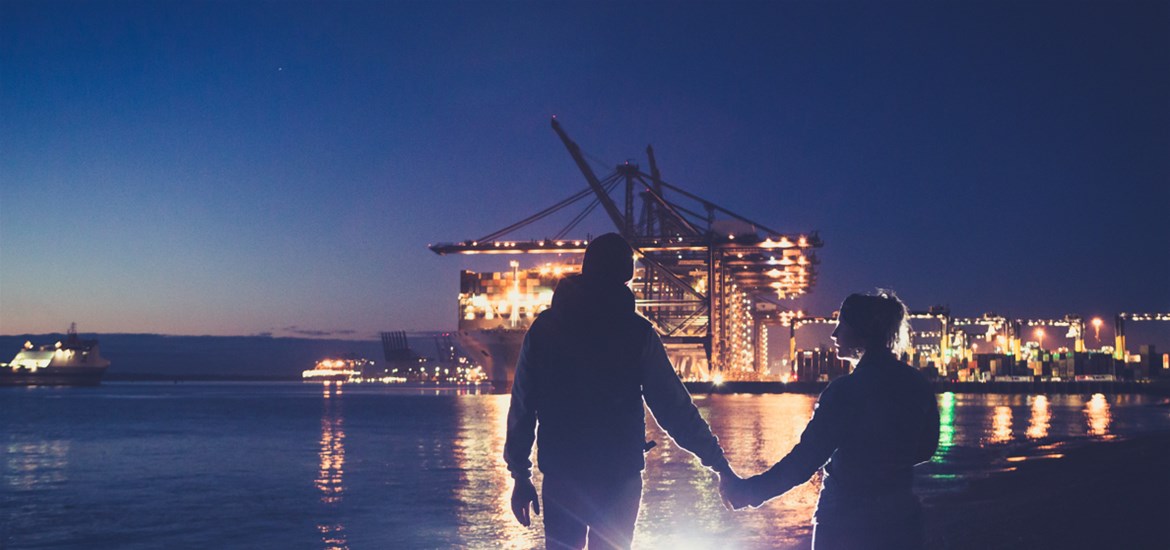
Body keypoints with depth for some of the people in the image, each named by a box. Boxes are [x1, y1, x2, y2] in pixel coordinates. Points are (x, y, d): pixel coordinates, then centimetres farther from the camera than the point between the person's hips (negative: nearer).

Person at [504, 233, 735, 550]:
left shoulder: (544, 327, 3)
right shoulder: (637, 332, -5)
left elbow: (522, 407, 3)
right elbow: (675, 408, -7)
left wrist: (520, 475, 10)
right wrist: (720, 464, -1)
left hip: (560, 476, 2)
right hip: (619, 476, -2)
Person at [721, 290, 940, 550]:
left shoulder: (846, 390, -18)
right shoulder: (917, 385, 1)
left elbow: (805, 459, -20)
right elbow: (925, 448, 14)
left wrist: (747, 489, -15)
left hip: (846, 523, -6)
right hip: (901, 520, 6)